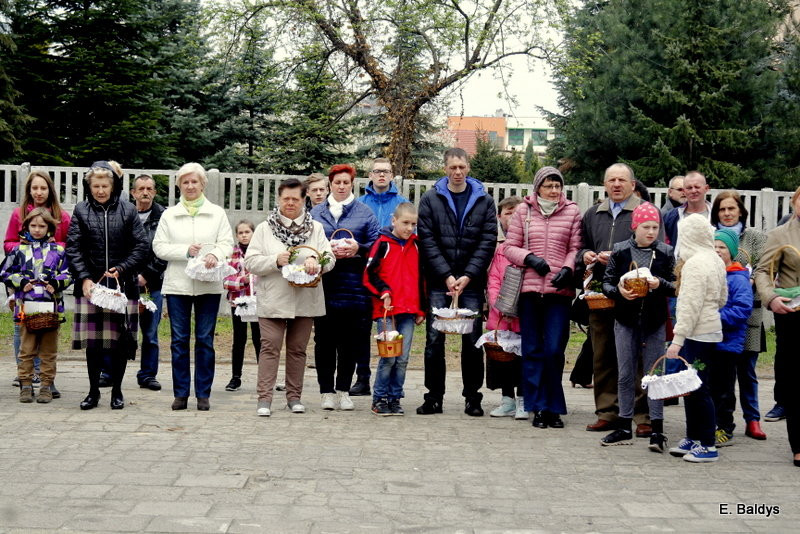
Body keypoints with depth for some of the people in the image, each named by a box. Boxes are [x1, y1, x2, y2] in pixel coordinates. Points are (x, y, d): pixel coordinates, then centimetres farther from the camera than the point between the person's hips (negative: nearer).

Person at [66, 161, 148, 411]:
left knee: (121, 340, 3)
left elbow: (142, 246, 1)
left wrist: (122, 269, -10)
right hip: (90, 285, 1)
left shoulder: (128, 210, 3)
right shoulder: (81, 211, 5)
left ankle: (117, 391, 17)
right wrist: (84, 278, -11)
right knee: (92, 340, 2)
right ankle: (93, 391, 16)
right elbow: (73, 248, 1)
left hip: (123, 285, 0)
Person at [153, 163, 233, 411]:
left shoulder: (217, 213, 9)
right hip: (177, 284, 1)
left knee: (205, 340, 2)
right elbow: (159, 246, 3)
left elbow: (227, 243, 2)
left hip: (209, 285, 0)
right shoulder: (169, 215, 10)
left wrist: (215, 255, -19)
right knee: (179, 340, 3)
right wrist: (185, 251, -11)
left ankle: (203, 394, 9)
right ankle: (181, 393, 10)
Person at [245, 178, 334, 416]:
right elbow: (250, 262, -1)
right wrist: (275, 261, -16)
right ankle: (264, 398, -6)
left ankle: (294, 396, 19)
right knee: (270, 347, -7)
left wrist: (316, 260, -21)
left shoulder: (315, 228, 10)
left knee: (298, 349, 10)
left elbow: (330, 258, 1)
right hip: (272, 300, -2)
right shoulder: (264, 229, 5)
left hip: (305, 300, 2)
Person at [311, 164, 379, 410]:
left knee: (350, 341, 3)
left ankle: (343, 390, 14)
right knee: (324, 339, 1)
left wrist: (357, 249, -11)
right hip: (323, 285, 1)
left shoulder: (365, 213, 9)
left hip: (354, 286, 0)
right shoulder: (316, 213, 12)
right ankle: (327, 391, 10)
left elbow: (376, 245, 6)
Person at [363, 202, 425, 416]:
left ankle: (395, 398, 14)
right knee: (388, 356, -6)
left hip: (409, 311, 4)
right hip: (386, 310, -4)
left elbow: (421, 278, 17)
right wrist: (383, 291, -16)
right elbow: (369, 273, -3)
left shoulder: (416, 245, 12)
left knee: (403, 358, 4)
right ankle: (379, 399, 6)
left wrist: (421, 309, 14)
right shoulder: (383, 243, -2)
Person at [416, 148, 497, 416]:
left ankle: (472, 398, 12)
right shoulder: (430, 199, 4)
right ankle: (434, 397, 9)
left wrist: (468, 276, -9)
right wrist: (447, 275, -11)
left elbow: (488, 241, 1)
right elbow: (427, 240, -2)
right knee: (434, 339, 1)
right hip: (438, 281, 0)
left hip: (471, 281, 1)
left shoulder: (484, 201, 6)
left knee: (473, 339, 2)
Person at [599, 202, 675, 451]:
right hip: (625, 320, 1)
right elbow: (606, 282, 3)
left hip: (655, 321, -1)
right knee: (625, 375, 7)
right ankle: (624, 428, 16)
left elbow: (675, 287, 2)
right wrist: (618, 291, -17)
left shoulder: (666, 252, 2)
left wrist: (660, 284, -18)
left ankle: (657, 430, 6)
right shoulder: (620, 251, 1)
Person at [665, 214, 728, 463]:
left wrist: (678, 338, -20)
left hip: (697, 334, -9)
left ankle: (707, 446, 0)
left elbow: (691, 304, -20)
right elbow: (722, 298, 20)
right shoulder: (716, 260, 12)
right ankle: (693, 438, 22)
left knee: (698, 388, -5)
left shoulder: (694, 263, -16)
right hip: (711, 330, 9)